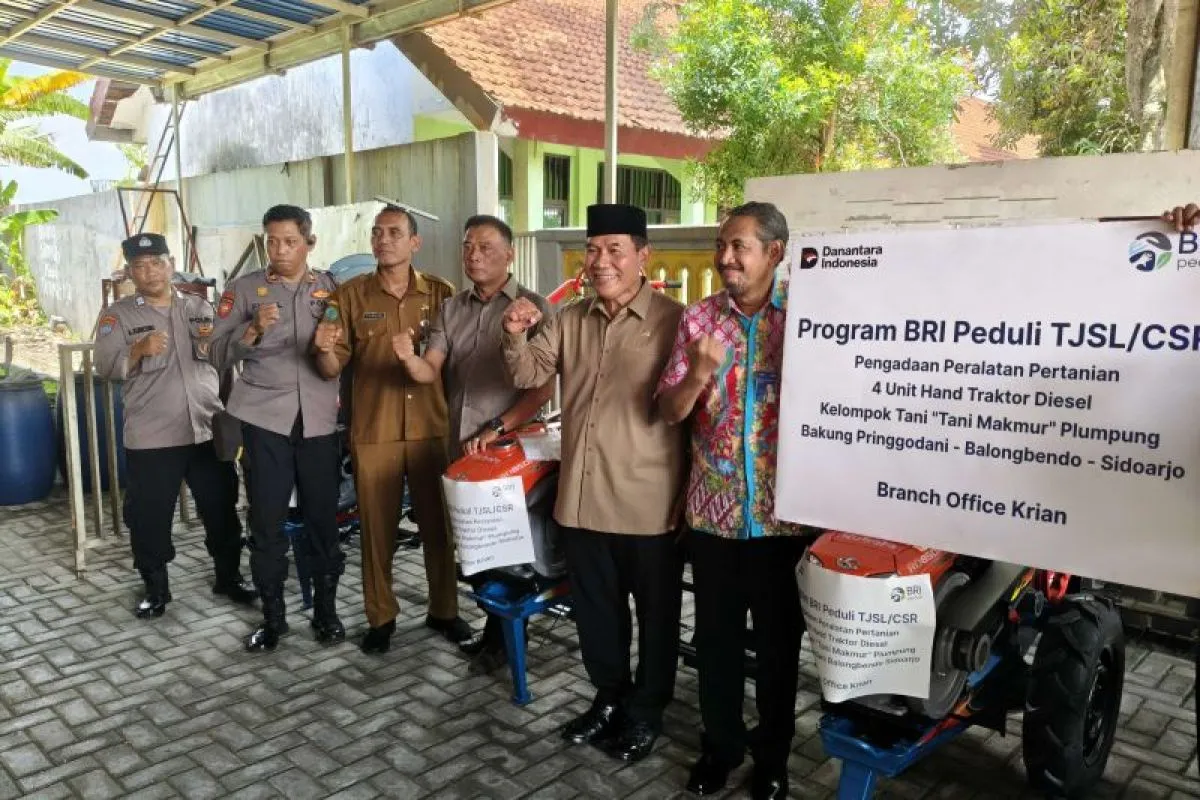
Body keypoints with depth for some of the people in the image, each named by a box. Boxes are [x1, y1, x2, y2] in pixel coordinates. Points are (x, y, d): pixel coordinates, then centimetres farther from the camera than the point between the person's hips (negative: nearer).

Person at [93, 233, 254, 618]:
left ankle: (229, 576, 27)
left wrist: (214, 343, -10)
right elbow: (105, 368, -8)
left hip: (208, 430, 2)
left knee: (221, 509, 10)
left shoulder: (200, 307, 11)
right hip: (151, 437, -2)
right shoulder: (117, 315, 2)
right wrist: (138, 350, -26)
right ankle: (155, 588, 22)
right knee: (150, 516, 5)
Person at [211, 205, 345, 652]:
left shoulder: (331, 289, 9)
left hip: (319, 419, 1)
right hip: (264, 418, 0)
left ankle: (326, 610, 20)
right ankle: (272, 616, 18)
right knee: (266, 520, 4)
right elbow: (220, 355, 0)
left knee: (322, 516, 5)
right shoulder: (243, 289, 5)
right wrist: (253, 330, -17)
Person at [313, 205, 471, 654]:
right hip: (373, 432, 0)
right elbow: (333, 371, 1)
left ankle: (443, 610, 25)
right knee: (377, 528, 7)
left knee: (438, 523, 8)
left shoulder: (441, 293, 3)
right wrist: (325, 350, -20)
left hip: (432, 428, 1)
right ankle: (381, 617, 23)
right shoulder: (350, 295, 2)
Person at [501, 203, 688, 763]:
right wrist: (516, 338, -14)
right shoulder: (569, 320, 7)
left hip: (648, 500, -5)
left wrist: (691, 491, -13)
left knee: (655, 612, 13)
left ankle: (647, 710, 32)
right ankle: (610, 695, 40)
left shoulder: (672, 320, -9)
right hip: (582, 496, 5)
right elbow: (529, 375, 8)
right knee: (595, 607, 19)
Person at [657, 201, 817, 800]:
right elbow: (669, 411, 2)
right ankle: (719, 743, 36)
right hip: (713, 507, 2)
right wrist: (698, 374, -18)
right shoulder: (699, 318, 3)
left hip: (784, 509, -2)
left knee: (778, 638, 12)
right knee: (715, 635, 14)